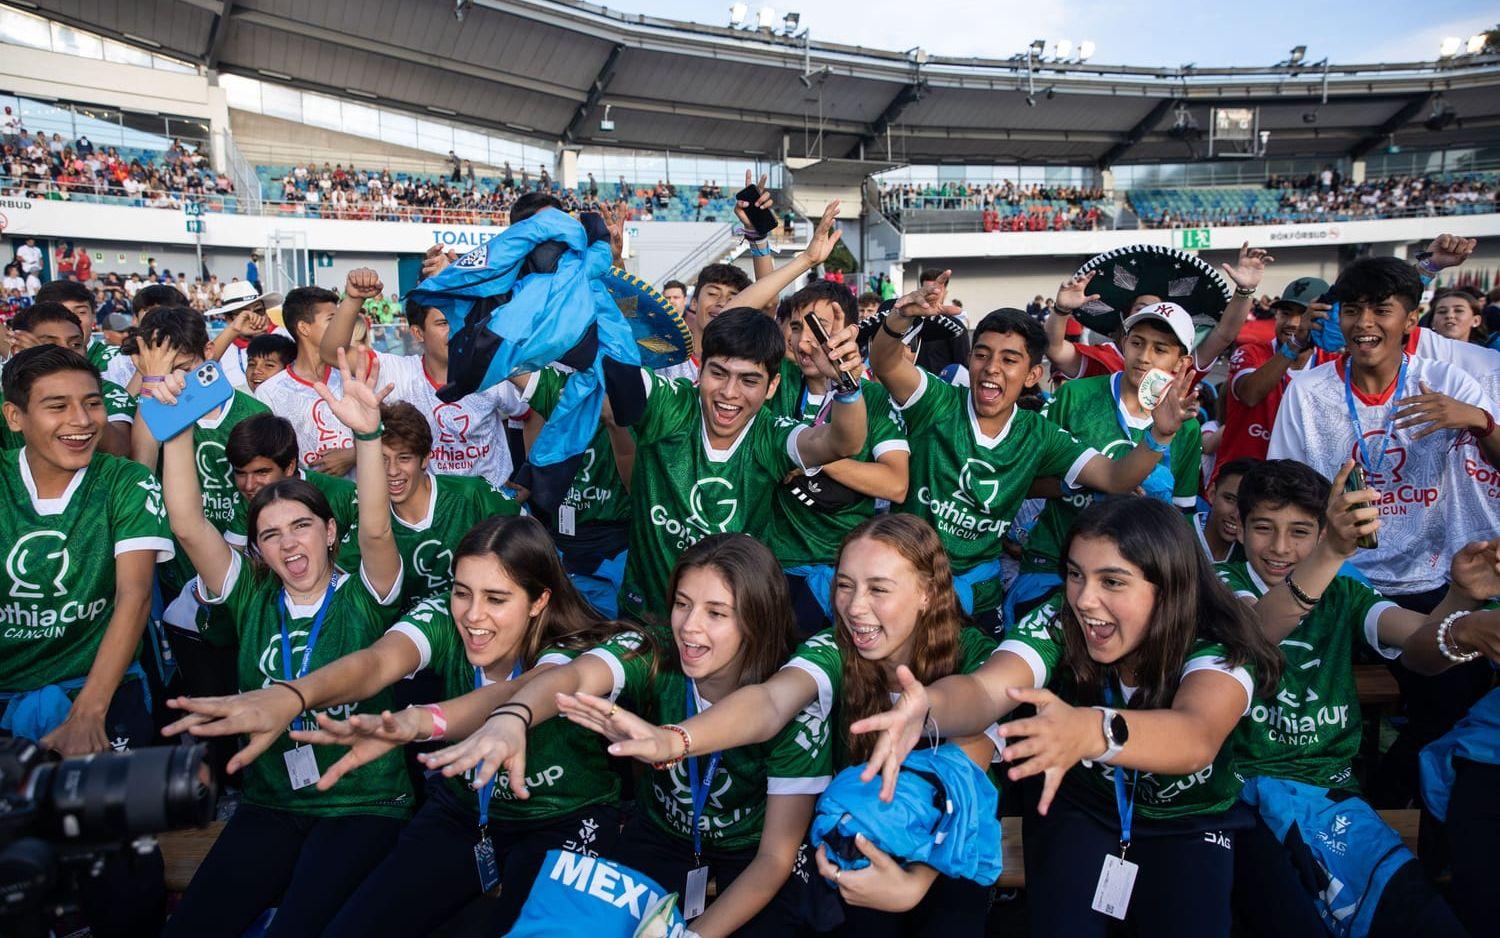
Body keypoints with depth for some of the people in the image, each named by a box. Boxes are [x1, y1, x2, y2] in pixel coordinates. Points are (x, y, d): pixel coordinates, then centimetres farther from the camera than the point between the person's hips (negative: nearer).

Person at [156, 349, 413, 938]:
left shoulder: (361, 597, -3)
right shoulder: (251, 600, 5)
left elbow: (375, 530, -23)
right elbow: (188, 526, -6)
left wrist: (367, 434, -37)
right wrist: (178, 428, -17)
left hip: (363, 805, -4)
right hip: (270, 805, 4)